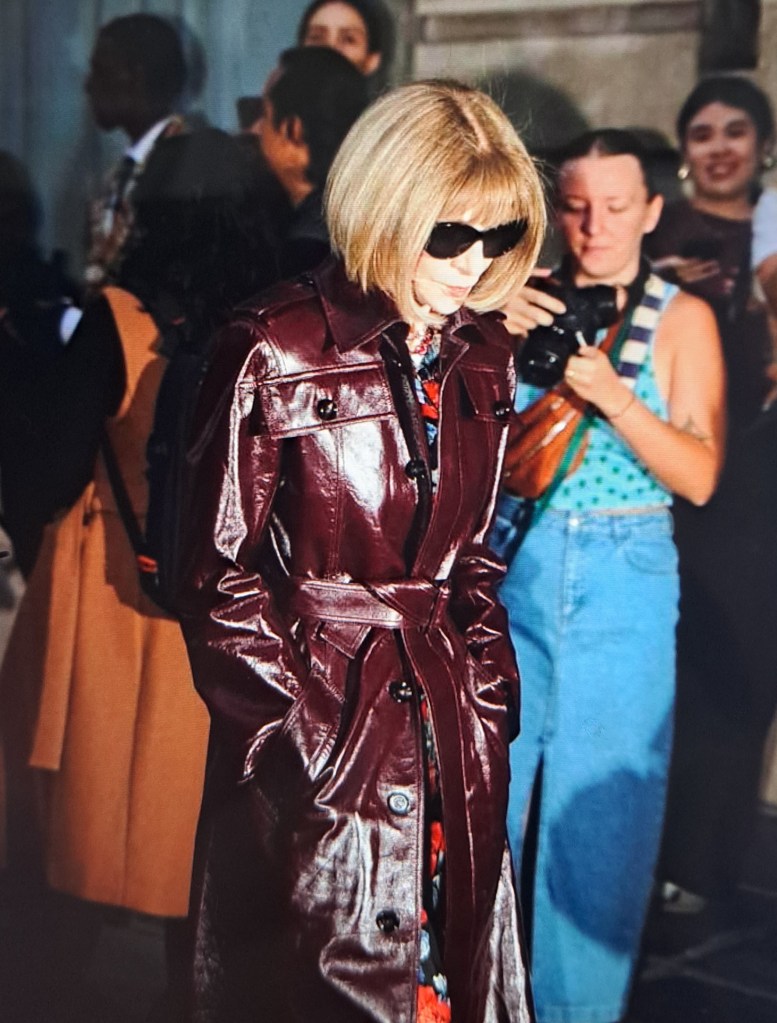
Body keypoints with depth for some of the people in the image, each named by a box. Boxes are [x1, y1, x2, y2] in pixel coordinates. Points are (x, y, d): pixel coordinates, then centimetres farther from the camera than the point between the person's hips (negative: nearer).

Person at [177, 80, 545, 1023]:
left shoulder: (481, 358, 8)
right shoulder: (276, 352, -11)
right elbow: (220, 575, -10)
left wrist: (488, 699, 5)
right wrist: (302, 730, -12)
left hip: (447, 722, 6)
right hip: (310, 707, -5)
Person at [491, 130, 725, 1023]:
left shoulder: (681, 319, 1)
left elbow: (699, 475, -7)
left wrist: (613, 397, -21)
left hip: (622, 581, -2)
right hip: (512, 568, 2)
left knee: (597, 810, 3)